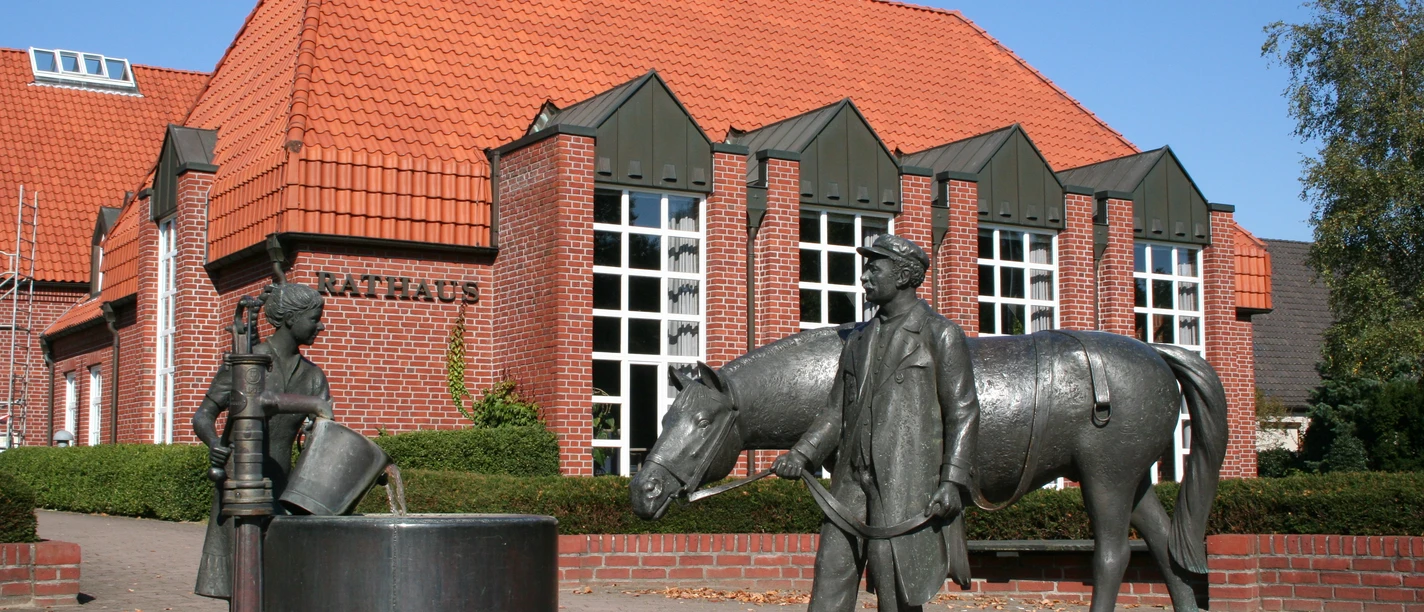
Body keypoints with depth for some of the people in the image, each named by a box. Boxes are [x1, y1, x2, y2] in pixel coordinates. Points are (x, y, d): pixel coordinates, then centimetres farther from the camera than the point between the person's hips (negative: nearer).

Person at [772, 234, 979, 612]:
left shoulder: (940, 335, 1)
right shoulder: (859, 339, 19)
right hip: (852, 480, 6)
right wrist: (802, 454, 3)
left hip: (905, 481, -6)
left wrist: (952, 480, -14)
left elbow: (962, 413, -4)